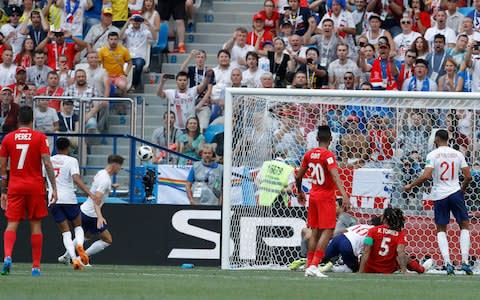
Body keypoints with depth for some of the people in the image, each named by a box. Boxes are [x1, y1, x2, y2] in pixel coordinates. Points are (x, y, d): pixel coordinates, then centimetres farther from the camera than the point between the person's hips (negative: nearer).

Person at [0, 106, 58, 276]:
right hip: (35, 186, -1)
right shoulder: (40, 137, -1)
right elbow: (47, 164, -8)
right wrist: (54, 188, -4)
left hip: (15, 187, 1)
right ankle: (36, 266, 6)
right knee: (36, 225, 6)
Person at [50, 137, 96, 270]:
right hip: (69, 199, -3)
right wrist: (89, 193, -23)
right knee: (78, 226, 16)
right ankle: (79, 245, -16)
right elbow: (76, 178, -17)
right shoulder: (71, 161, -1)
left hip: (53, 200, 3)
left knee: (66, 233, 6)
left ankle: (74, 258, -14)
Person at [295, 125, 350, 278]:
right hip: (326, 197, -7)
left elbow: (298, 176, 14)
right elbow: (335, 177, -26)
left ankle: (309, 266, 12)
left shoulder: (309, 154, 6)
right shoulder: (328, 155, -14)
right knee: (327, 231, -6)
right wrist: (344, 196, -35)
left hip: (313, 196, 7)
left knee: (315, 231, 12)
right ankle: (314, 265, -17)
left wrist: (300, 192, 31)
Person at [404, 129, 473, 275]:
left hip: (439, 196, -1)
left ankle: (447, 263, -5)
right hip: (455, 192, 1)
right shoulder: (458, 154, 2)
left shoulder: (432, 155, -6)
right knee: (465, 225, 13)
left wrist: (410, 186, -3)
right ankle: (465, 262, 0)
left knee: (441, 229, 11)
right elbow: (468, 176, 0)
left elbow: (426, 176, -16)